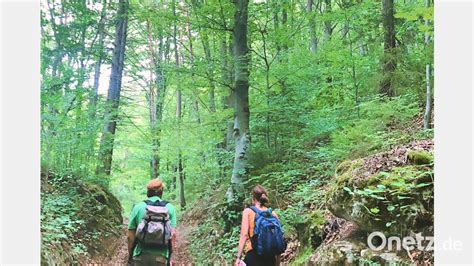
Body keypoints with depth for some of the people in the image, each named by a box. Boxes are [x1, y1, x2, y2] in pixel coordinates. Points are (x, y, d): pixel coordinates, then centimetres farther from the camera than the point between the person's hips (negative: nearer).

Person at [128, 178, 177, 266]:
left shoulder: (138, 207, 1)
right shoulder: (170, 207, 1)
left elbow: (130, 236, 2)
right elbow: (173, 234, -2)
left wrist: (130, 255, 13)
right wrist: (169, 257, 6)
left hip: (141, 256, 0)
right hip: (161, 256, 0)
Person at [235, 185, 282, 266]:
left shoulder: (248, 211, 0)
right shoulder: (273, 214, 8)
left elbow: (244, 235, -9)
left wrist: (238, 257, -8)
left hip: (253, 254, -3)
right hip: (270, 256, 3)